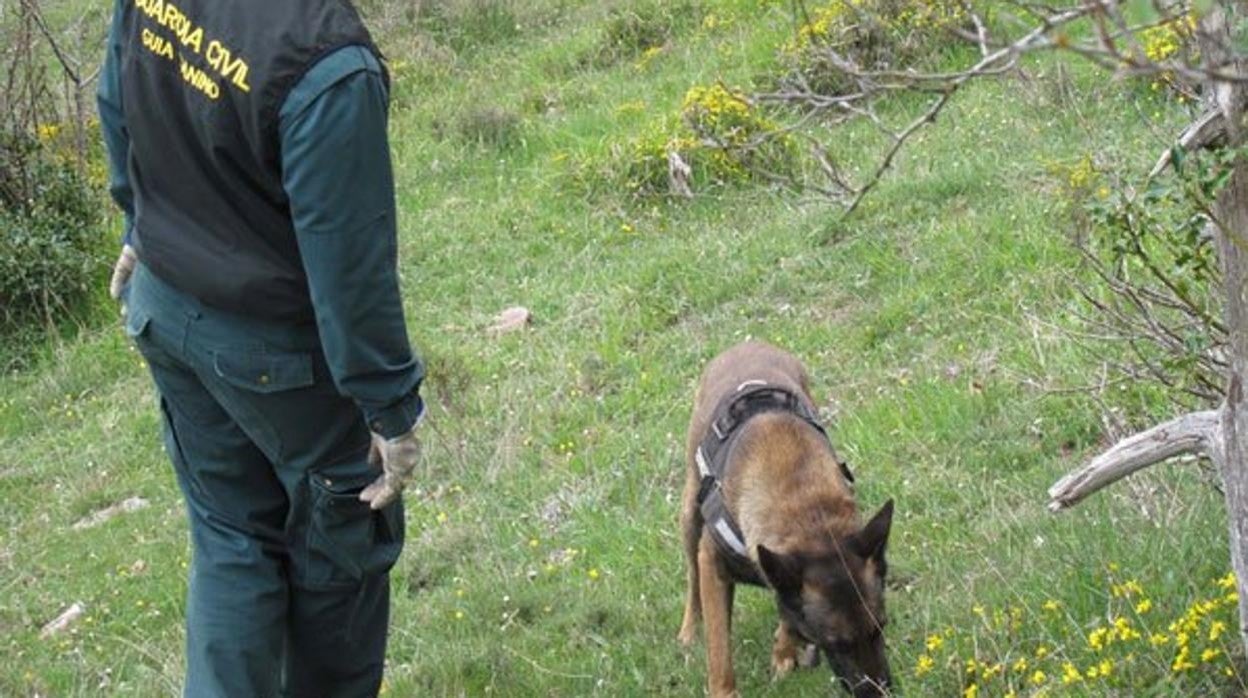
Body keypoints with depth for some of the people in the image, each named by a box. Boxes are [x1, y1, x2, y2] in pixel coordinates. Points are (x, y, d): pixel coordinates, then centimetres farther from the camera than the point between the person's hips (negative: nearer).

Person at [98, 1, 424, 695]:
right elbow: (349, 258, -27)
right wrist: (393, 410, -14)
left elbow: (119, 105, 6)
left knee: (230, 540, 20)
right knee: (342, 543, 20)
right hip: (278, 350, -6)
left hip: (165, 308, 6)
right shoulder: (330, 65, -36)